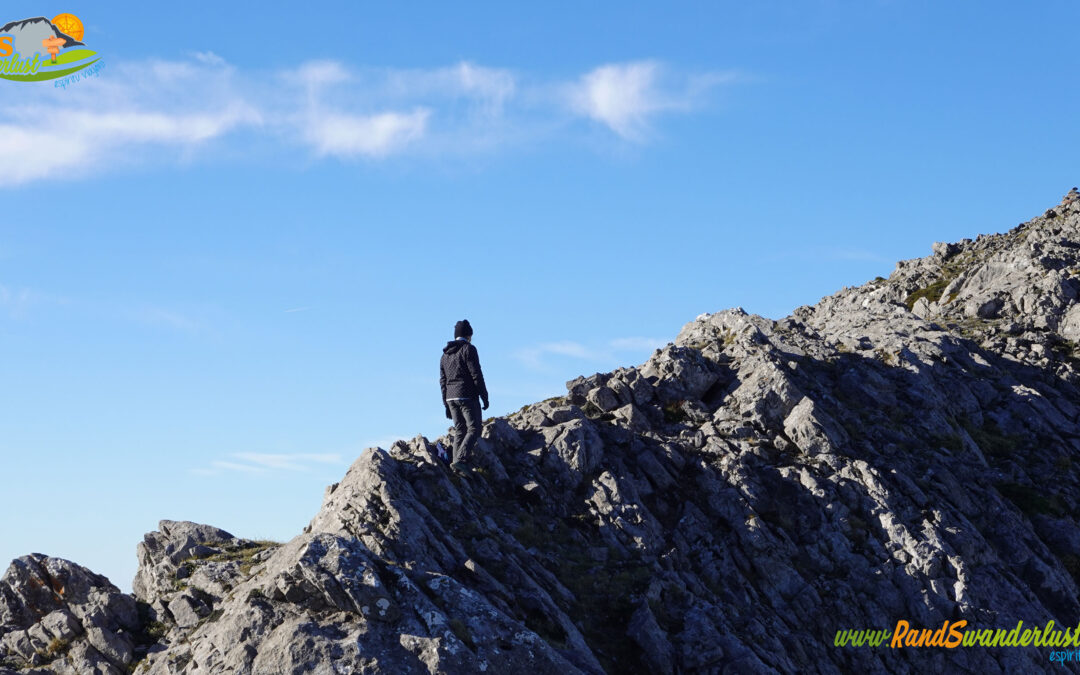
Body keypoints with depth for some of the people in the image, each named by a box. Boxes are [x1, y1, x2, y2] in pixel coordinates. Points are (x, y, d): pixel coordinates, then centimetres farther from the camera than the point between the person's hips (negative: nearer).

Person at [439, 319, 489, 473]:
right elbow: (476, 375, -12)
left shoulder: (445, 355, 18)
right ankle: (460, 459, -22)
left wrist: (446, 404, 21)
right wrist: (485, 397, -7)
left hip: (451, 397, 7)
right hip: (468, 396, -7)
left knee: (459, 430, 10)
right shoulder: (468, 349, -5)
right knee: (474, 429, -6)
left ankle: (457, 463, 1)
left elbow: (443, 381, 18)